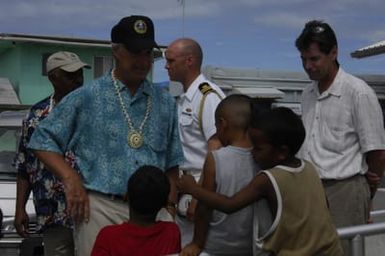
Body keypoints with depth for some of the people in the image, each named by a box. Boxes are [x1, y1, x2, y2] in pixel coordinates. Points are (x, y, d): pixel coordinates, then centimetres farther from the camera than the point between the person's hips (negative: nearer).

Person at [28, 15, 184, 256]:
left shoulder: (165, 102, 13)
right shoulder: (87, 98, 1)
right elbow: (43, 140, 3)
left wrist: (171, 206, 8)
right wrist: (71, 178, -9)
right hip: (101, 207, -3)